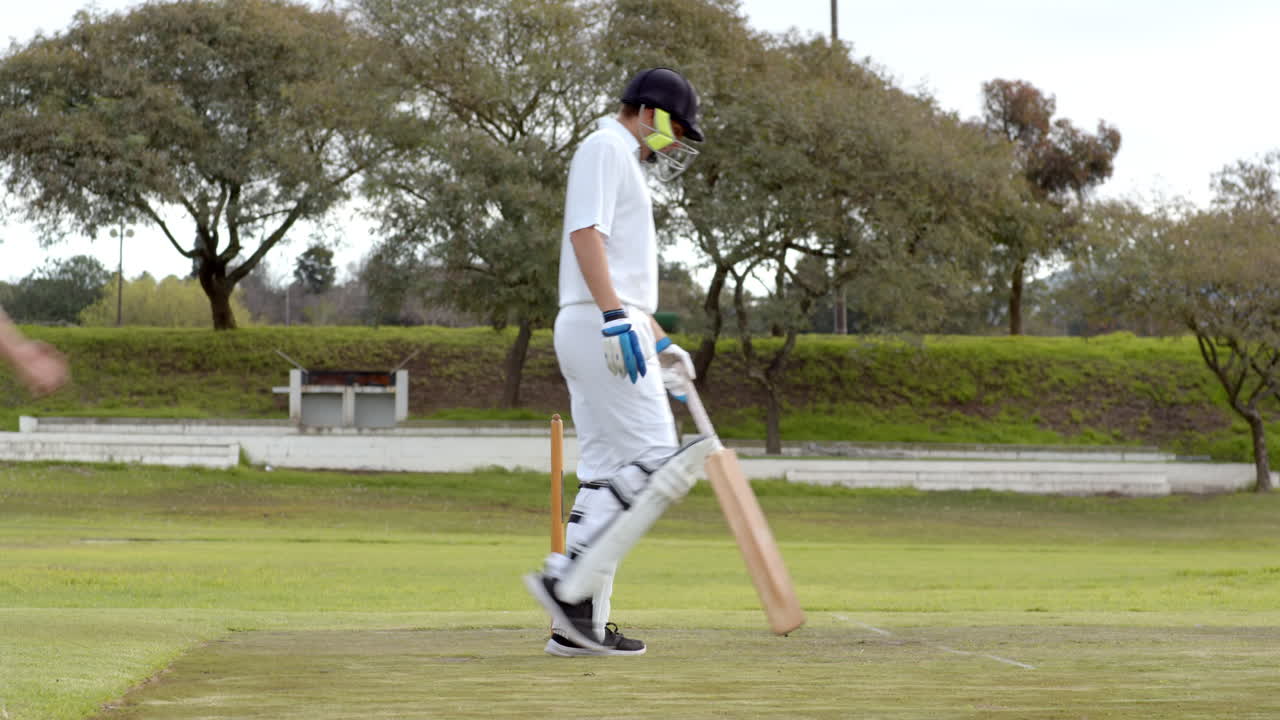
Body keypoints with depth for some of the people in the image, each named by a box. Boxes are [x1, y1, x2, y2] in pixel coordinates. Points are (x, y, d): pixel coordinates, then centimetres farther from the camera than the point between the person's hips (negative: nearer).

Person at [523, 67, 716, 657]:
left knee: (606, 475, 6)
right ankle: (566, 582, -20)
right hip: (599, 324, -11)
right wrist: (615, 317, -27)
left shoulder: (625, 165, 28)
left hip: (593, 333, 11)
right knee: (656, 465, -15)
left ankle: (581, 624, 4)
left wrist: (660, 343, 27)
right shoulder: (605, 149, -4)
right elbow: (585, 233, -18)